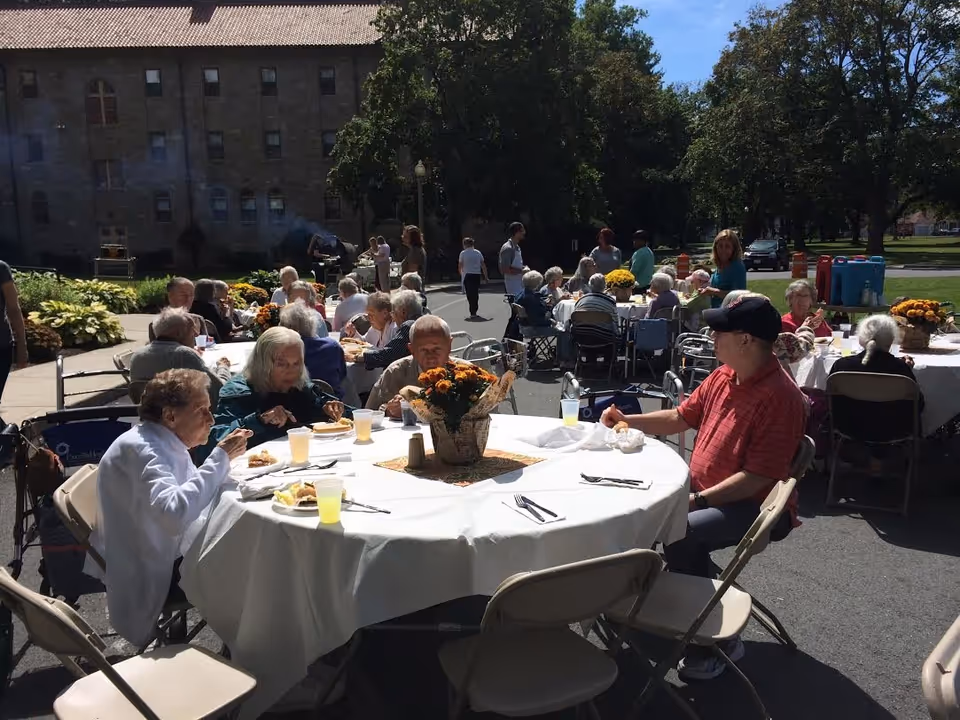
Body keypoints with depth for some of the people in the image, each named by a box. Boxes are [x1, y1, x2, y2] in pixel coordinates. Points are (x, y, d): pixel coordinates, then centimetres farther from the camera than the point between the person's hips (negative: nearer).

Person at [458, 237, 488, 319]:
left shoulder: (463, 253, -1)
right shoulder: (478, 253, 9)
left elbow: (460, 266, -1)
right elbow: (483, 265, 7)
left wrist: (461, 273, 19)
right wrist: (486, 277, 11)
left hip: (467, 275, -4)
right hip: (477, 275, 4)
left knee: (470, 294, -2)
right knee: (476, 293, 15)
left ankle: (472, 313, -9)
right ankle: (474, 311, 23)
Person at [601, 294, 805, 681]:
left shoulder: (779, 397, -23)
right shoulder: (723, 375, 3)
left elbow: (757, 477, -25)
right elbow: (681, 418, 16)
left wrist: (696, 499, -27)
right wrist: (627, 421, 6)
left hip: (755, 506, -9)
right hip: (702, 491, 9)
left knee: (680, 536, -30)